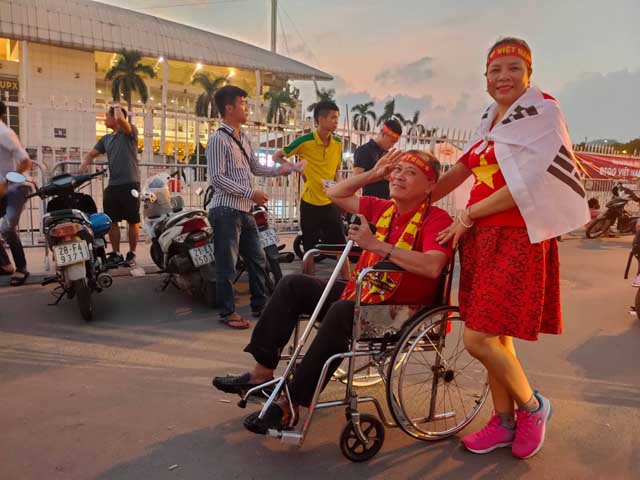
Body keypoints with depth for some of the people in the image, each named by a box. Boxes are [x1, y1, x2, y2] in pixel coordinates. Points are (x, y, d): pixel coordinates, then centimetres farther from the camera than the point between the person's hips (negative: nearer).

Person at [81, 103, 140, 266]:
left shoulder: (130, 132, -1)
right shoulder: (106, 139, 19)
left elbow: (120, 119, -21)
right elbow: (91, 154, 21)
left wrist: (117, 106, -1)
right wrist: (84, 164, -1)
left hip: (130, 184, -6)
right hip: (112, 185, 6)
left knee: (132, 221, 1)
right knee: (111, 221, 6)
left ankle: (131, 254, 12)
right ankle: (116, 254, 17)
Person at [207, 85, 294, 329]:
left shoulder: (243, 138, 17)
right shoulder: (219, 139, -10)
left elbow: (255, 168, 22)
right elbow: (217, 178, -16)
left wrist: (278, 169, 6)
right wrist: (250, 193, -19)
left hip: (245, 211, 9)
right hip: (226, 210, -9)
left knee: (257, 260, 14)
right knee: (227, 264, 0)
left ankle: (259, 305, 27)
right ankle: (227, 312, 12)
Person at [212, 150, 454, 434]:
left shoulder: (436, 219, -11)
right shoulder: (384, 208, 10)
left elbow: (432, 266, -30)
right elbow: (335, 195, 19)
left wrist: (375, 244, -30)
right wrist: (373, 174, 7)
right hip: (359, 294, 8)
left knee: (341, 311, -36)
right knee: (293, 285, 1)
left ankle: (289, 404, -25)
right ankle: (262, 372, 0)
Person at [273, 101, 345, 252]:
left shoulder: (338, 143, 3)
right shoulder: (305, 142, -11)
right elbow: (277, 157, -1)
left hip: (331, 203, 4)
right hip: (310, 203, -4)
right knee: (310, 249, 8)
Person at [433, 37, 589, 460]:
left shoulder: (543, 113, -7)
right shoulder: (490, 121, 16)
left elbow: (525, 186, -16)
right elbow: (461, 169, 19)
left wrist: (468, 216, -10)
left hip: (518, 239, -7)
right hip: (483, 237, 7)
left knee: (478, 339, -9)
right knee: (494, 336, 12)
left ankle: (532, 407, 17)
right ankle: (505, 422, 28)